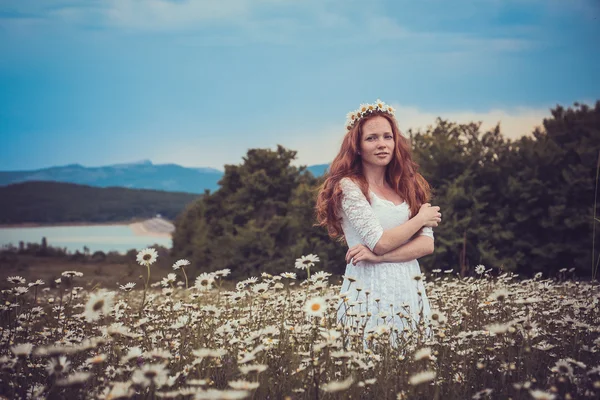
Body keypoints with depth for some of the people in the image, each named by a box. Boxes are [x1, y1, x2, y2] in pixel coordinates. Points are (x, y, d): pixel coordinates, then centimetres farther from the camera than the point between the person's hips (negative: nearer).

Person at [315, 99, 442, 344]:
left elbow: (427, 244, 1)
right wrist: (421, 218, 0)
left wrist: (379, 255, -13)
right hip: (370, 293, -5)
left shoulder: (409, 186, 10)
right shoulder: (349, 186, -6)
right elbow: (380, 242, -14)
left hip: (410, 291, 5)